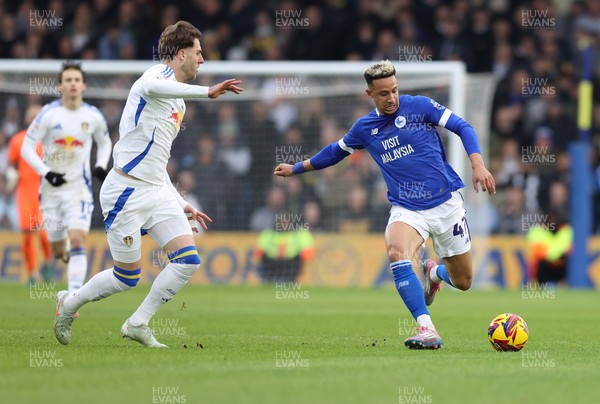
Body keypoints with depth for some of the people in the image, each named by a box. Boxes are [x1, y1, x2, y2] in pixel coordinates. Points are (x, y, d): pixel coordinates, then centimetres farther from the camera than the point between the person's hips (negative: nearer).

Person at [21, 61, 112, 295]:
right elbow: (27, 148, -4)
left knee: (76, 240, -20)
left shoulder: (94, 116, 0)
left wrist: (101, 166, 1)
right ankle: (66, 255, 45)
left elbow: (105, 142, 19)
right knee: (58, 251, 7)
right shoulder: (49, 114, -7)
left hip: (79, 188, 0)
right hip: (52, 190, 0)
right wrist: (46, 173, -16)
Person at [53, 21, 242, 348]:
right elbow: (147, 87, -39)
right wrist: (206, 91, -44)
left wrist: (182, 205, 24)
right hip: (127, 191, -9)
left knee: (188, 260, -7)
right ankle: (69, 303, 25)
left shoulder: (176, 101, 20)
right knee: (128, 278, -1)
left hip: (158, 191, 9)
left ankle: (137, 324, 5)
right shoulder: (160, 74, -10)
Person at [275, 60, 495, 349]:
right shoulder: (364, 128, 5)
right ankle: (427, 331, -33)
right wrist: (296, 168, 29)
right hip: (406, 209, 1)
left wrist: (478, 165, -17)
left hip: (446, 202, -1)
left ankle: (433, 273, 43)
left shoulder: (419, 106, -4)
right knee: (396, 253, -33)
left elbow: (462, 127, -3)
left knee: (462, 282, 4)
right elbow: (336, 151, 23)